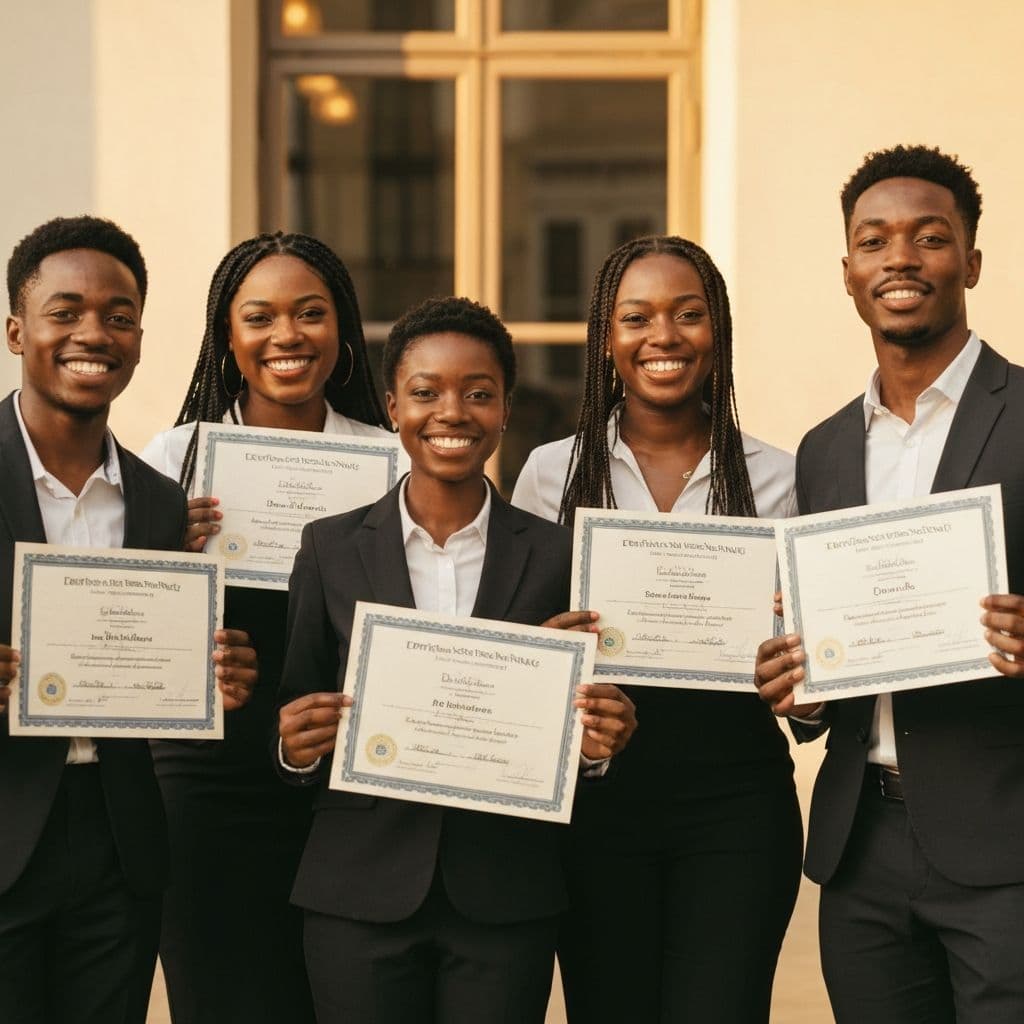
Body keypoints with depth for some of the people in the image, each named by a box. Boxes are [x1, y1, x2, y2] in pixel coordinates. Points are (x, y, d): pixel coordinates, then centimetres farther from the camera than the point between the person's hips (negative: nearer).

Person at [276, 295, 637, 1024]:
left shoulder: (554, 555, 2)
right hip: (363, 898, 0)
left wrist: (597, 744, -14)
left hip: (506, 901, 0)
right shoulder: (332, 549, 3)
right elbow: (297, 725, 6)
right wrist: (297, 747, -15)